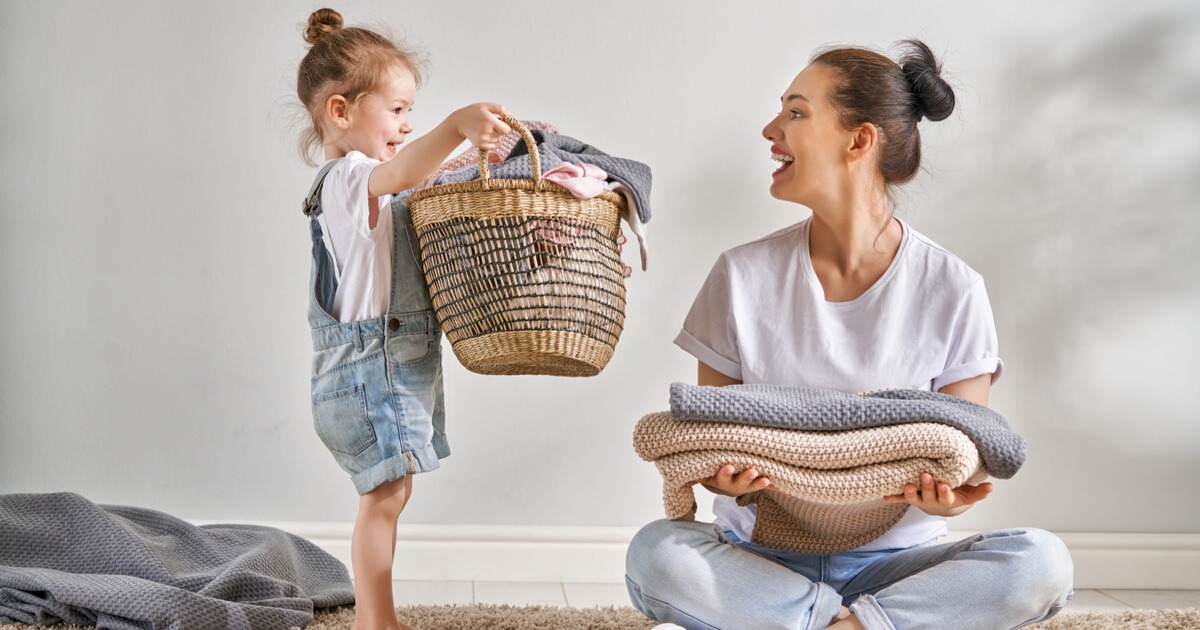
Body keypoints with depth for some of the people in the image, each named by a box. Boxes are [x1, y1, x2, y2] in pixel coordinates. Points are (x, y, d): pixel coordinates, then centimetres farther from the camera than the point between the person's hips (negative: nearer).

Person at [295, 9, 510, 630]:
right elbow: (400, 171, -36)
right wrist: (455, 125, -53)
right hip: (370, 364, -10)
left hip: (389, 366, 10)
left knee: (383, 496, 14)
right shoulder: (348, 178, -15)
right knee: (387, 494, -8)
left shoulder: (366, 188, 18)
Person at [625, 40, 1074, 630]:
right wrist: (718, 472, -22)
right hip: (762, 552, 1)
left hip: (891, 557, 0)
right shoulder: (742, 276, 0)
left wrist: (945, 495, -26)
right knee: (654, 552, -31)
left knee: (1041, 561, -28)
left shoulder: (953, 292, -3)